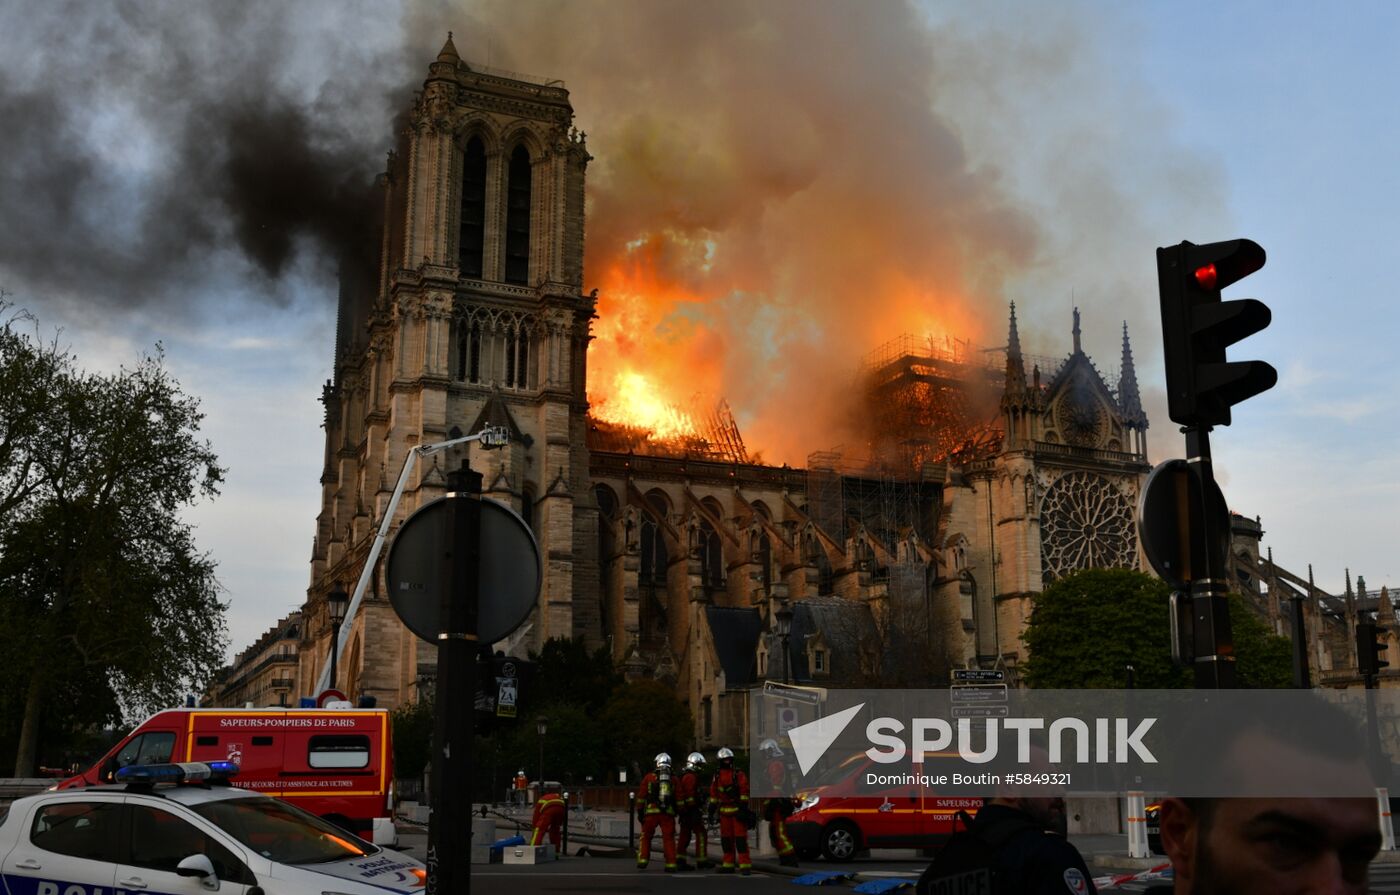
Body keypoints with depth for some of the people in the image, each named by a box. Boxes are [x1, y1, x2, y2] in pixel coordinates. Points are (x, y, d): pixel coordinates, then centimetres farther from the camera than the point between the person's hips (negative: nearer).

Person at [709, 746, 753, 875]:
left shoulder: (739, 774, -4)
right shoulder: (717, 776, 11)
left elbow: (745, 791, -7)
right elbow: (713, 794, 16)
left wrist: (743, 806, -14)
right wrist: (712, 809, 13)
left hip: (737, 811, -6)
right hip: (724, 812, 6)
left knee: (740, 838, -10)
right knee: (726, 839, 11)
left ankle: (745, 865, -10)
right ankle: (728, 864, 21)